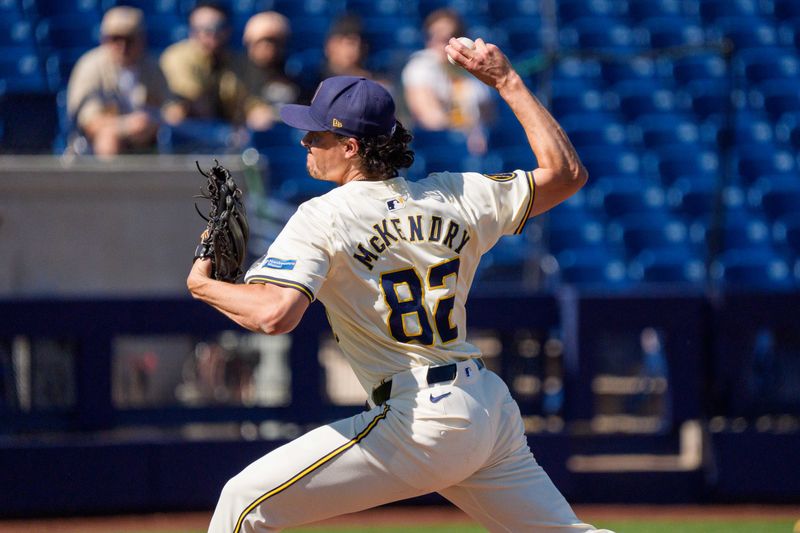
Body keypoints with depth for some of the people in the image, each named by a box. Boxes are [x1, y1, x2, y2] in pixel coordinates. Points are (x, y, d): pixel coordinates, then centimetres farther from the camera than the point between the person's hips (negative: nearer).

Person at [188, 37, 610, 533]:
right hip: (494, 409, 7)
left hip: (421, 423, -7)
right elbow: (567, 172, 14)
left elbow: (275, 313, -23)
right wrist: (507, 81, 17)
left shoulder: (322, 218, -8)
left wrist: (202, 285, -4)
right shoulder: (456, 196, 7)